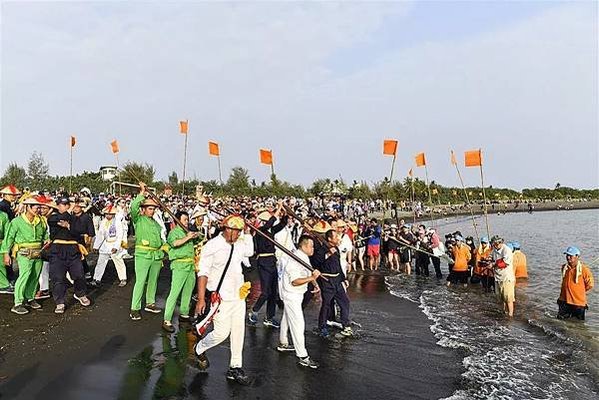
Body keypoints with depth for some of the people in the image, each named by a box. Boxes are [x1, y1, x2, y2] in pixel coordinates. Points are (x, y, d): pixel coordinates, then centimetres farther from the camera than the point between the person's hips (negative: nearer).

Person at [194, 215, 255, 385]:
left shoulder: (238, 245, 6)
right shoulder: (212, 246, -14)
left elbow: (250, 252, 29)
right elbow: (203, 273, -14)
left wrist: (247, 233, 16)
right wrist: (201, 299, -17)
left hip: (239, 296, 7)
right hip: (221, 297, -7)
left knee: (238, 331, 9)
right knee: (222, 332, -4)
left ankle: (235, 368, 22)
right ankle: (200, 348, 28)